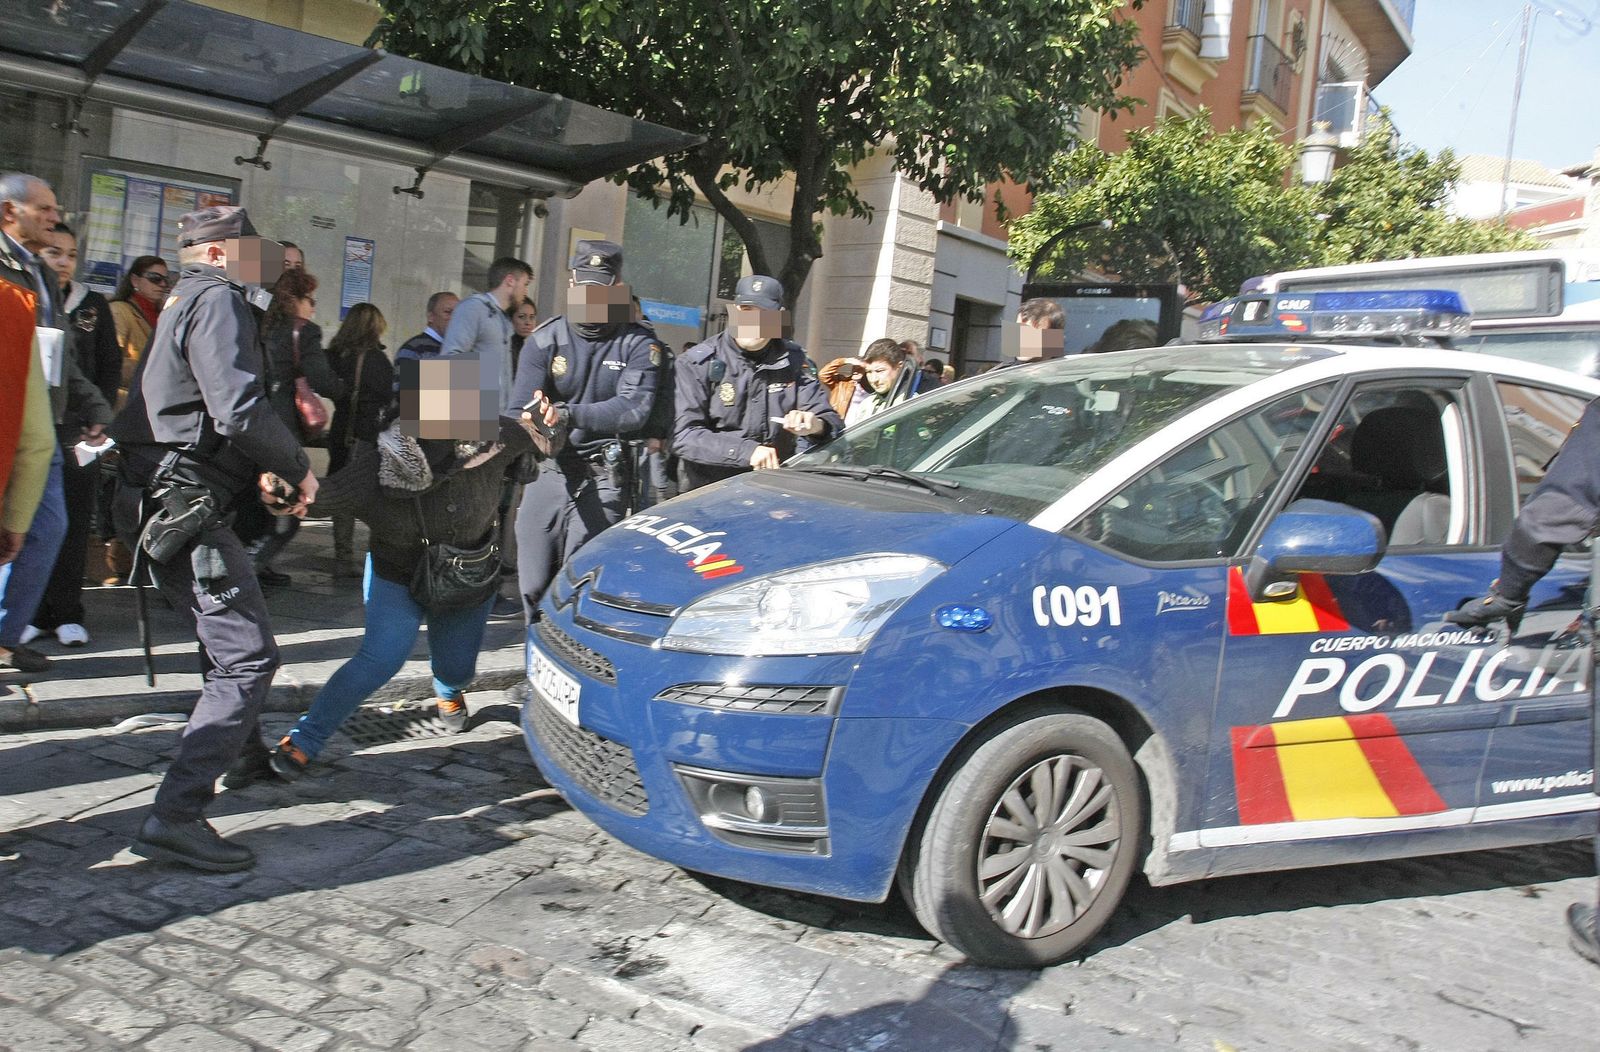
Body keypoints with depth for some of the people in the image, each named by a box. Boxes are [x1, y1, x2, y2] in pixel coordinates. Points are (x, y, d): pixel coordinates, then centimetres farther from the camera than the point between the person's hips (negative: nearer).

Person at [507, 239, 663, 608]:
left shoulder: (638, 345, -1)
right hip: (547, 471, 3)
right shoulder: (545, 340, 5)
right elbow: (520, 405, -5)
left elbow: (633, 408, -16)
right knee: (533, 584, 8)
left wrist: (568, 413, -29)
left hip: (603, 478, -3)